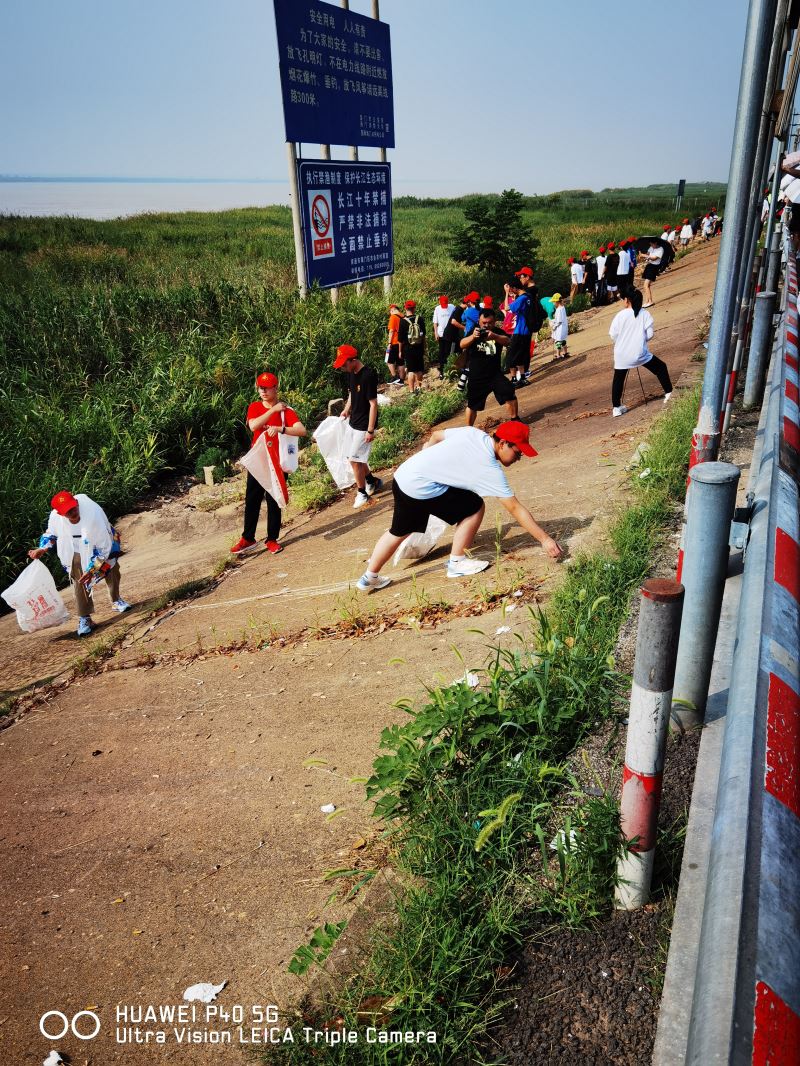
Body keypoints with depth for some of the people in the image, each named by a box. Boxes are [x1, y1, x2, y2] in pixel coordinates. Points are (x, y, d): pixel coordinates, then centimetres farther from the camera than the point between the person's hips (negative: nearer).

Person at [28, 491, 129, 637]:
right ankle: (84, 618, 9)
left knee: (112, 571, 12)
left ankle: (116, 601, 38)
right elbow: (51, 533, 3)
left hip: (98, 548, -1)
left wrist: (92, 569, -29)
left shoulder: (94, 513, -39)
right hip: (78, 553, 2)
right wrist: (42, 549, -10)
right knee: (80, 584, -3)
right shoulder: (55, 517, -26)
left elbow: (104, 547, -30)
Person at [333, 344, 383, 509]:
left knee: (354, 459, -5)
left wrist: (370, 430, -20)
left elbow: (373, 404, -21)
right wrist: (346, 410, 7)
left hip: (364, 425, -8)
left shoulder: (368, 376, -23)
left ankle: (362, 492, 11)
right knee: (354, 458, 14)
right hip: (354, 423, 8)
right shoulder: (350, 374, 2)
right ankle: (373, 481, 33)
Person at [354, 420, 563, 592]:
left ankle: (369, 578, 34)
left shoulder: (471, 432, 6)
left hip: (403, 474, 8)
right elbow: (515, 509, -13)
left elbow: (436, 435, 20)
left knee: (399, 531, 24)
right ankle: (457, 563, 11)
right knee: (474, 507, -1)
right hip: (422, 488, -8)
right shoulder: (491, 470, -14)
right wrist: (545, 539, -9)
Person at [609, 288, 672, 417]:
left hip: (622, 355, 0)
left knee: (618, 380, 16)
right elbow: (650, 335, -3)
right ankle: (669, 394, 19)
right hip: (640, 353, 0)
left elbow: (613, 335, -4)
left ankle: (616, 408, 15)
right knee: (661, 367, 19)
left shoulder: (620, 315, -5)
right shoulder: (645, 314, -2)